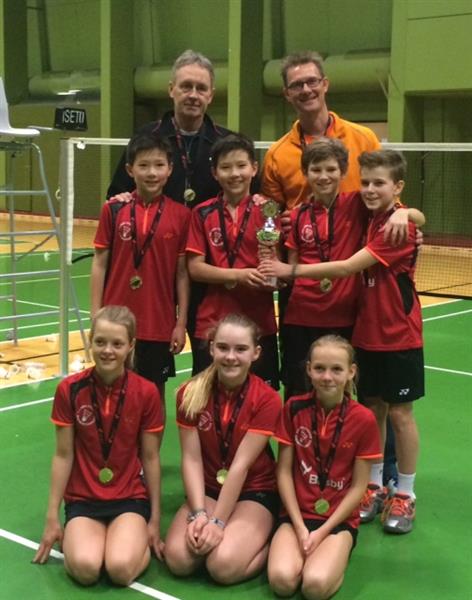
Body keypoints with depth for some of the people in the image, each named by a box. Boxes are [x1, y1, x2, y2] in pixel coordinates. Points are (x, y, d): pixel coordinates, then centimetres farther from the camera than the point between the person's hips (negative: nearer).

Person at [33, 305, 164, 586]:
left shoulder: (147, 392, -9)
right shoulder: (70, 389, -8)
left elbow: (150, 458, -1)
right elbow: (63, 455, -2)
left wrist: (155, 520, 3)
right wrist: (52, 517, 1)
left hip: (130, 499, 0)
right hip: (82, 500, 1)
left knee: (121, 569, -26)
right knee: (85, 567, -26)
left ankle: (139, 539, 7)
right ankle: (73, 537, 7)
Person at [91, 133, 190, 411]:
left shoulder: (181, 215, -3)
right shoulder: (113, 210, -2)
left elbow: (182, 272, 1)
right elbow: (100, 264, 2)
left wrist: (181, 323, 0)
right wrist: (96, 316, -1)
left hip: (160, 324, 0)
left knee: (155, 390, 11)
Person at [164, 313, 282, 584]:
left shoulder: (267, 399, -15)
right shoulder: (190, 393, -6)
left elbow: (241, 465, -19)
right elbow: (191, 459, -9)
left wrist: (217, 522, -22)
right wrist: (199, 514, -21)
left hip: (255, 492, -3)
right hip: (207, 490, 3)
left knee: (223, 565, -27)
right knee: (178, 559, -22)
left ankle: (267, 541, 3)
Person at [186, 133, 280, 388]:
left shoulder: (266, 211, 1)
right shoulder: (203, 213, 1)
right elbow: (195, 267, -3)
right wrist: (237, 275, -17)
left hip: (259, 323, 0)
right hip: (212, 324, 0)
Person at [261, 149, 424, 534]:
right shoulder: (369, 221, 5)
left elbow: (348, 267, -26)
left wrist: (292, 270, -27)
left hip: (399, 337, -6)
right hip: (367, 334, 6)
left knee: (399, 413, 4)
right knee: (372, 409, 13)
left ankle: (405, 495, 18)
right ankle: (374, 487, 26)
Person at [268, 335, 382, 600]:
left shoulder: (363, 419, -8)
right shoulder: (294, 408, -3)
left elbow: (359, 486, -5)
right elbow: (284, 471, -1)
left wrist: (322, 532, -12)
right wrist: (300, 527, -10)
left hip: (340, 519, -2)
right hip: (297, 515, 2)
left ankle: (336, 556, 4)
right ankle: (300, 547, 6)